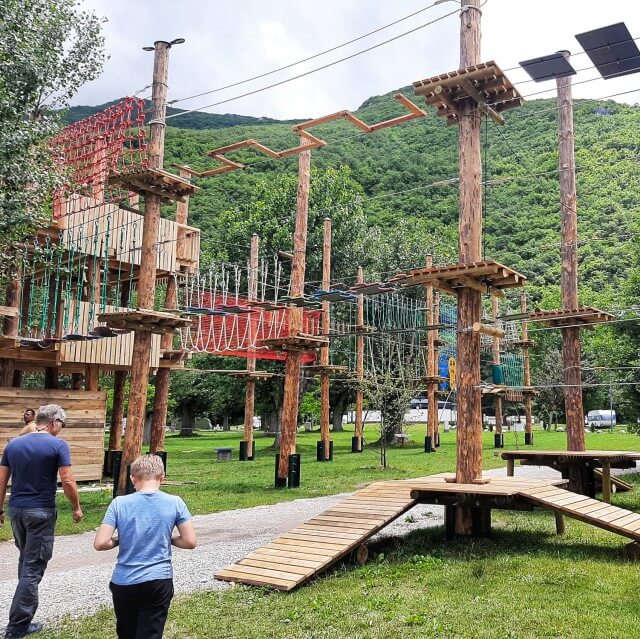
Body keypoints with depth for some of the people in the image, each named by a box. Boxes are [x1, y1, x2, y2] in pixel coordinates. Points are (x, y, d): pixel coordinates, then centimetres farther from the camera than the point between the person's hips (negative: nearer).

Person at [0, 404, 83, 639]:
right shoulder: (58, 445, -11)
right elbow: (67, 481, -14)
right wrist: (76, 508, 0)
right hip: (41, 512, -6)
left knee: (25, 559, 25)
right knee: (33, 567, 1)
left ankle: (25, 602, 38)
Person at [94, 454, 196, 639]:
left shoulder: (119, 504, -7)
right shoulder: (175, 503, -6)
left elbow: (100, 543, -10)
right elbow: (190, 542, -5)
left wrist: (119, 541, 9)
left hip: (124, 583, 1)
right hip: (158, 582, -1)